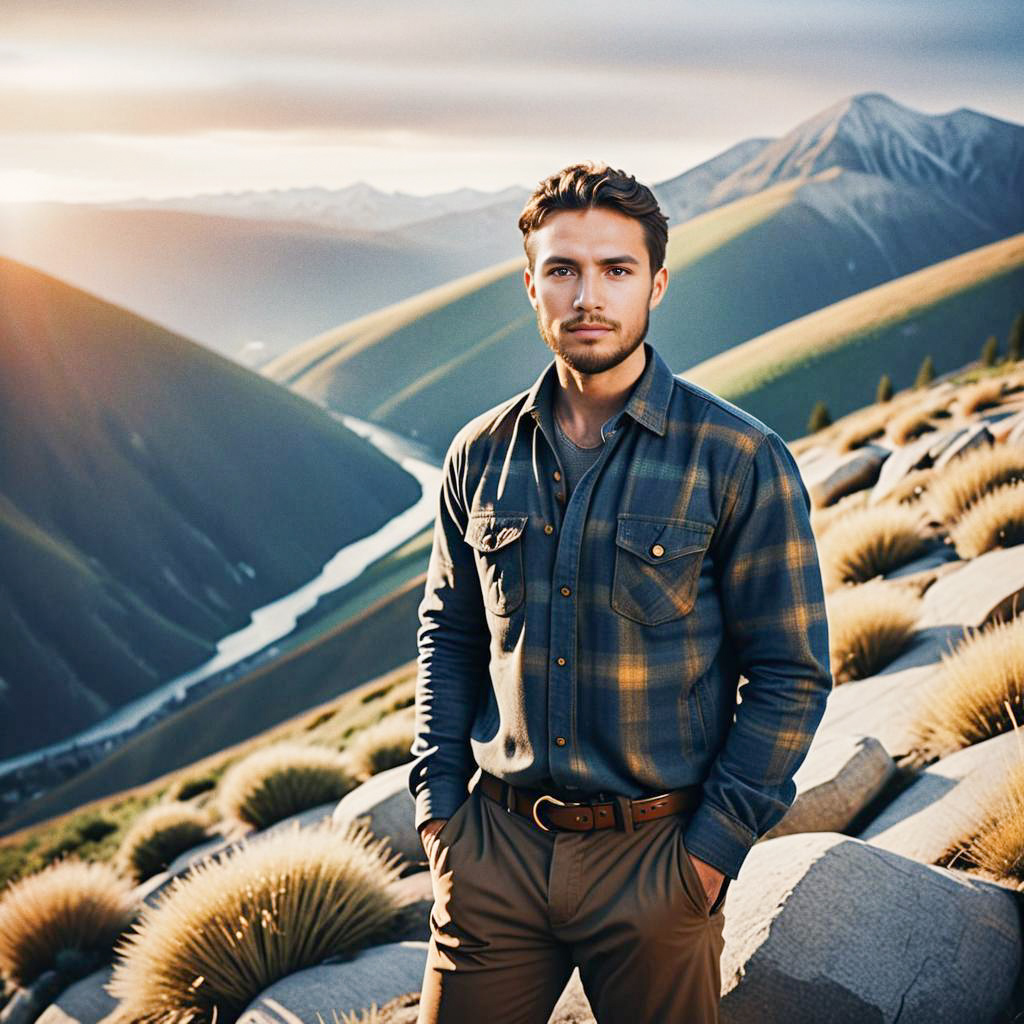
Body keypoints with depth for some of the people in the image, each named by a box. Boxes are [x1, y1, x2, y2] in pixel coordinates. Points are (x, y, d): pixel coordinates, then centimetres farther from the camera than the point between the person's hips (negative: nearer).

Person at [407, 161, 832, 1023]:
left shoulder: (739, 459, -10)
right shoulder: (483, 455, 2)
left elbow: (791, 675, -8)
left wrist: (712, 851, -10)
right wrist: (439, 804, 3)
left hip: (653, 858, -2)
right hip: (494, 849, 3)